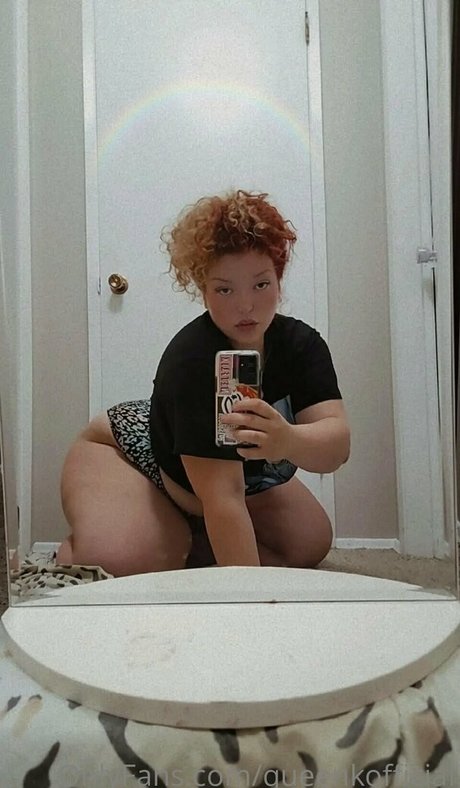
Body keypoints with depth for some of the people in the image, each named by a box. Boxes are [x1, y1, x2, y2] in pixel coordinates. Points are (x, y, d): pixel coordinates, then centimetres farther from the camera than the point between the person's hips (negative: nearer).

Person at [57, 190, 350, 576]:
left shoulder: (301, 343, -20)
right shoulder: (192, 360, -37)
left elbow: (337, 443, -35)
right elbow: (222, 497, -42)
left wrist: (288, 441, -58)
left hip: (234, 470, 6)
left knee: (311, 543, -2)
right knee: (119, 565, -32)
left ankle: (191, 545, 10)